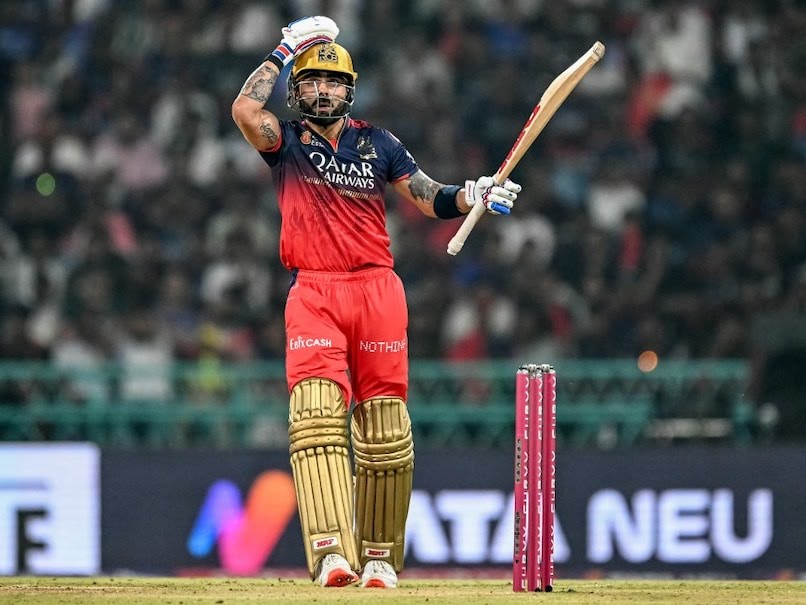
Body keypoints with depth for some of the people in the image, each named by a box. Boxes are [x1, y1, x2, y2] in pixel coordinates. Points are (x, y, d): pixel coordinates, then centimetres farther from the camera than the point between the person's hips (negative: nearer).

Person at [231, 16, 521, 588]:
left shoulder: (377, 143, 15)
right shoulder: (287, 140, 10)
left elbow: (432, 198, 12)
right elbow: (245, 110, -11)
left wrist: (476, 196, -7)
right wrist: (288, 50, -3)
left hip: (377, 290, 2)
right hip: (314, 294, -2)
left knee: (384, 433, 1)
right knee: (317, 416, -20)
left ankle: (379, 556, 12)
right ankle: (331, 553, -29)